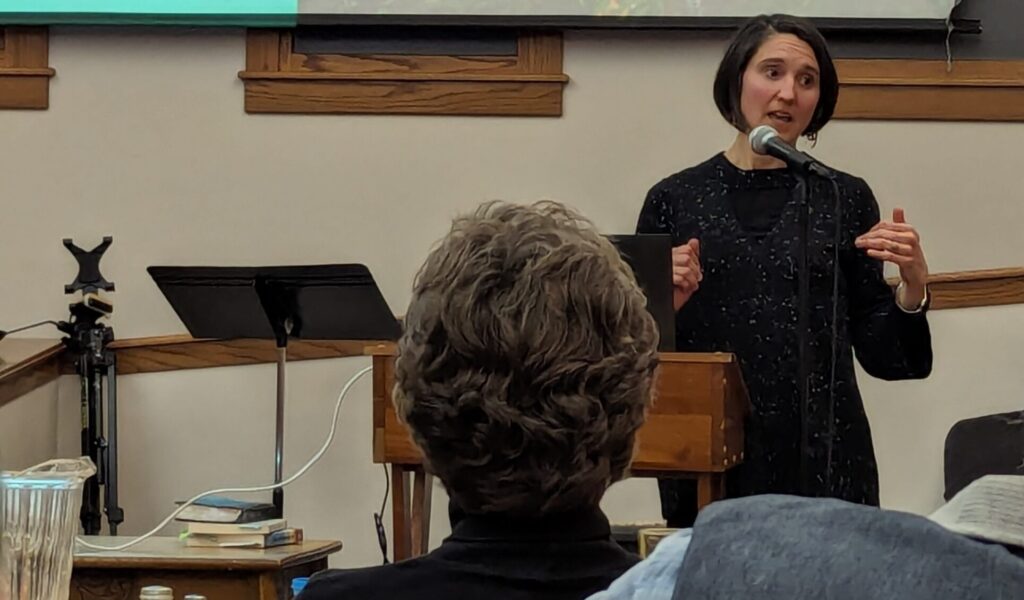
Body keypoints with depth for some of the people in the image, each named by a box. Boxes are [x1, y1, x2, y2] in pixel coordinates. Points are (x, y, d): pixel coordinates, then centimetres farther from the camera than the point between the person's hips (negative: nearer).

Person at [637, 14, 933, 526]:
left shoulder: (845, 198, 4)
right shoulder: (674, 198, 4)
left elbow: (879, 355, 5)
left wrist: (912, 287, -11)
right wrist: (666, 303, -12)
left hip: (824, 463, 0)